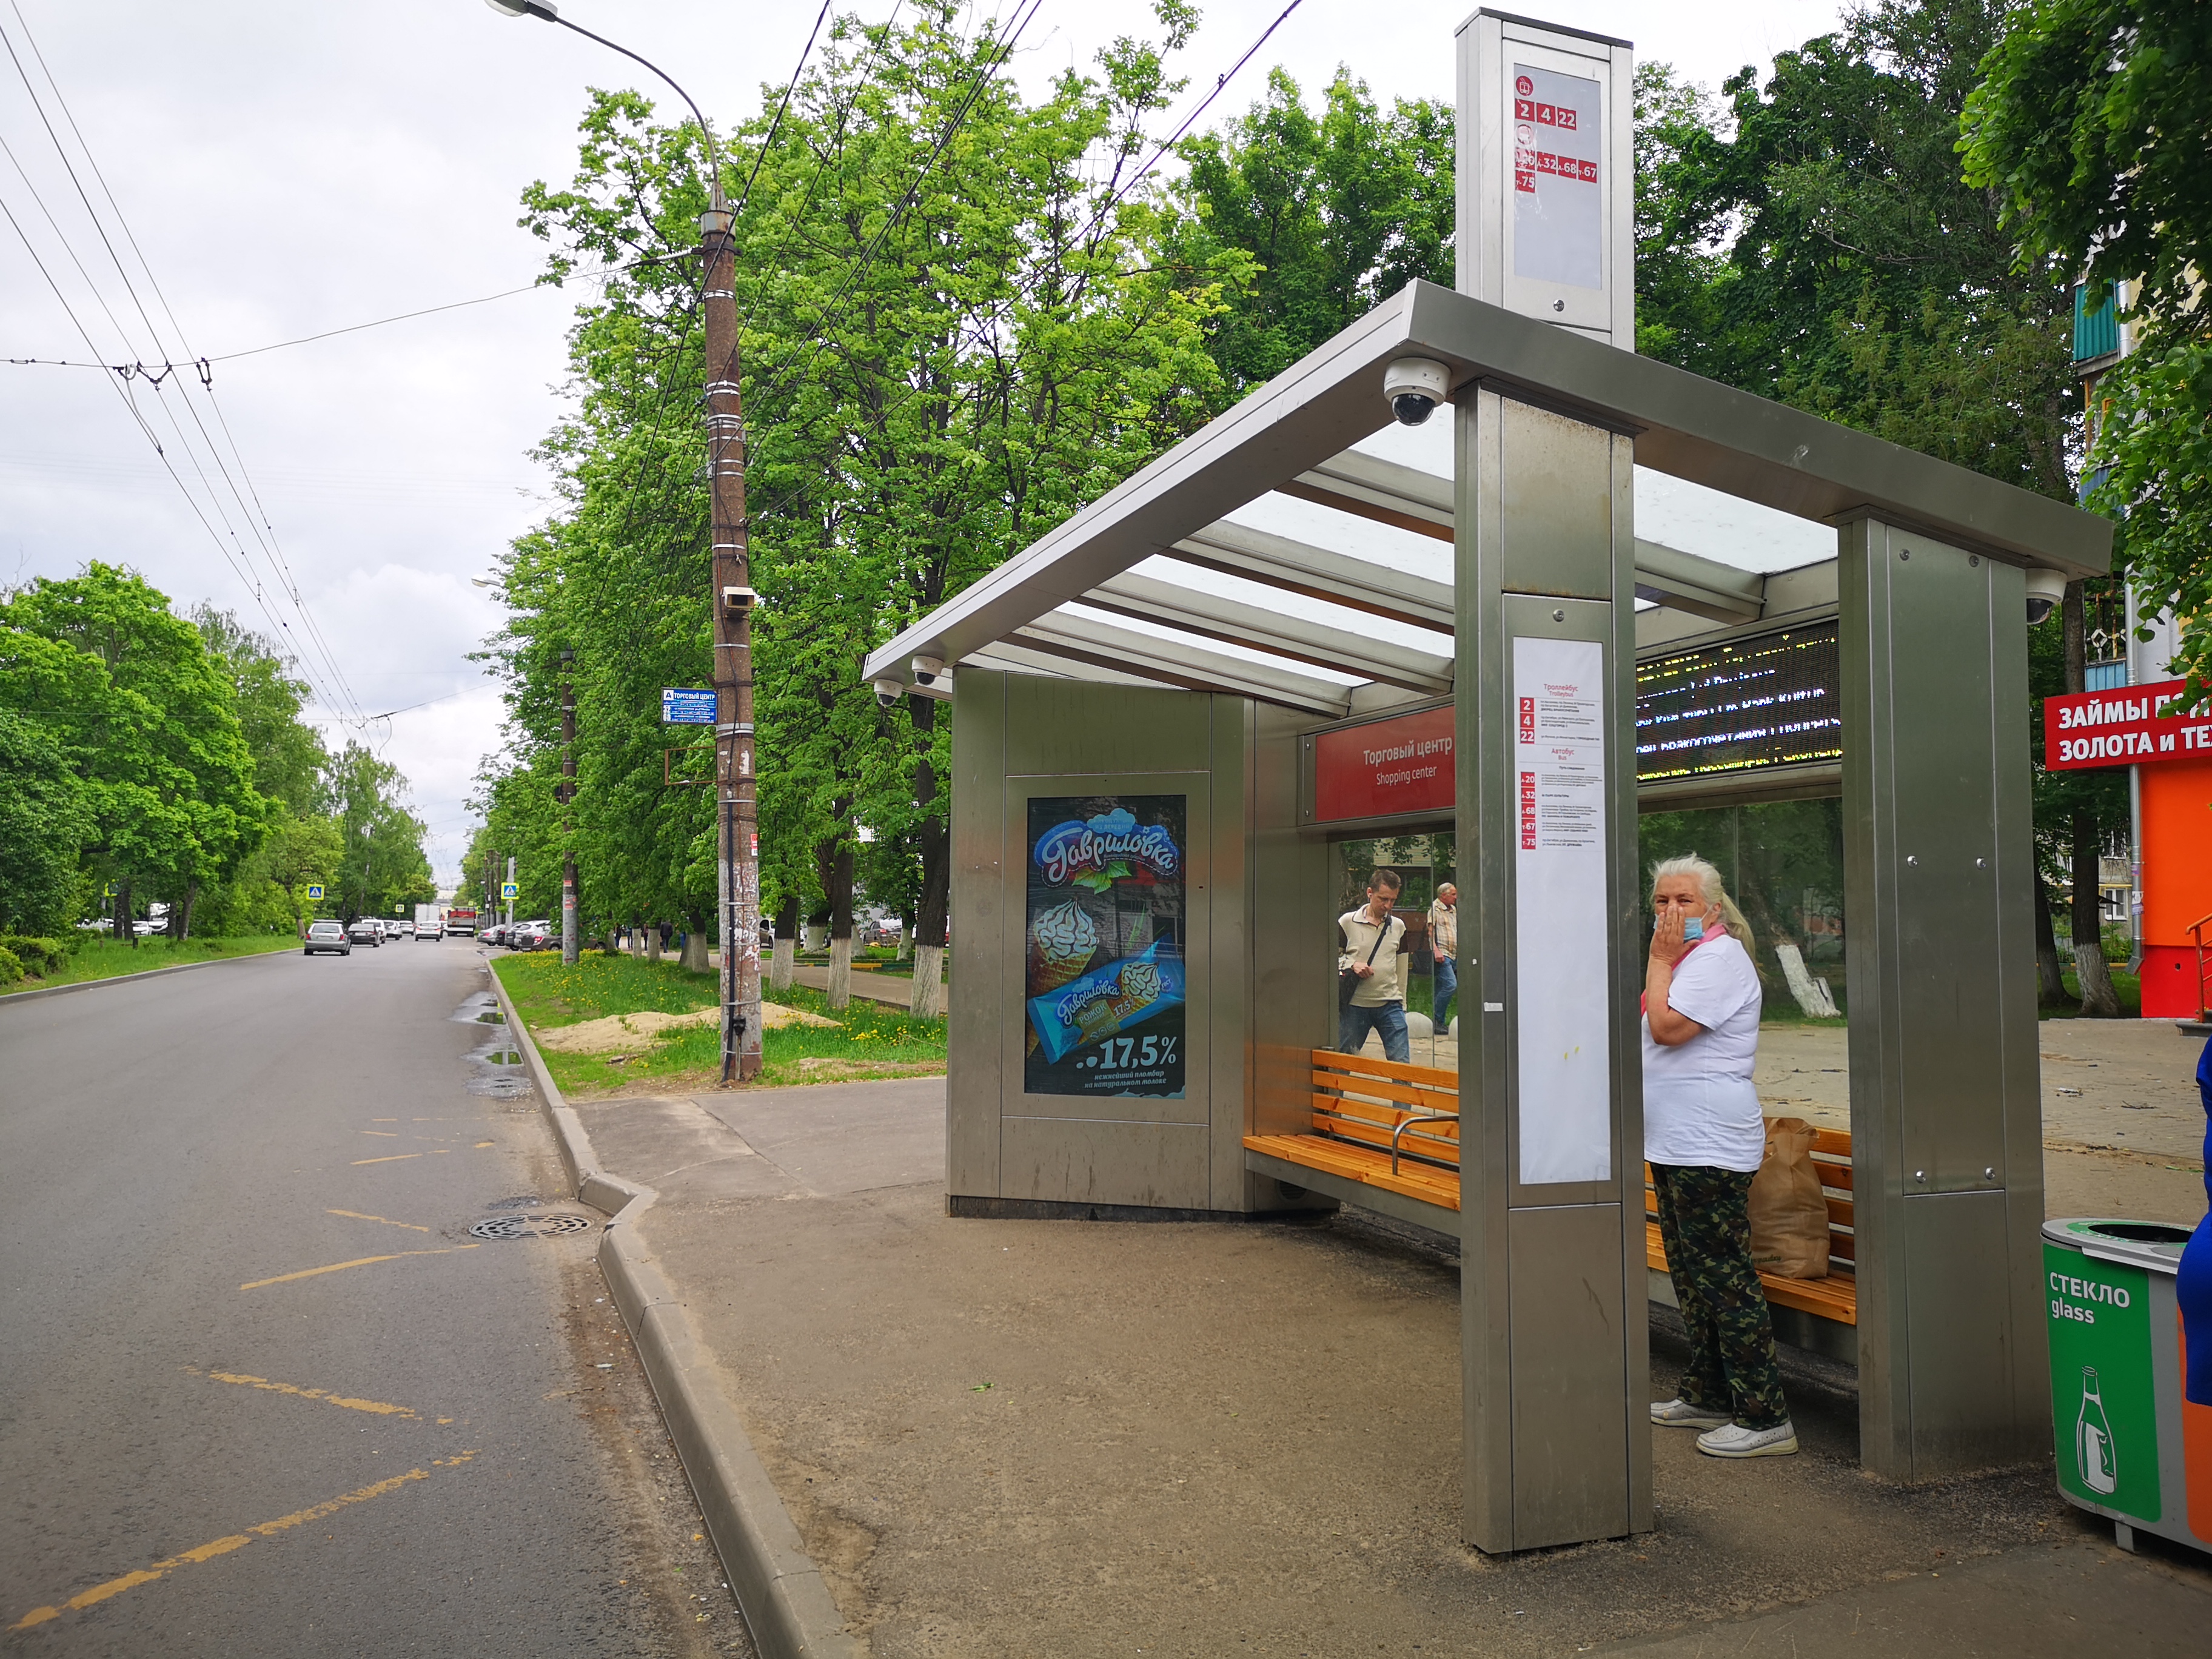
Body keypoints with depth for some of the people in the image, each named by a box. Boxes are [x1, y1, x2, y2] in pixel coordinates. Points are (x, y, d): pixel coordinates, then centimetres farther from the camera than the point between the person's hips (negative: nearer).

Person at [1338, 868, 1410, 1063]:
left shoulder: (1398, 926, 10)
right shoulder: (1347, 922, -1)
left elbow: (1401, 967, 16)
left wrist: (1401, 1003, 16)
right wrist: (1352, 965, -12)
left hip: (1390, 1005, 2)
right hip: (1355, 1005, -2)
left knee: (1401, 1062, -4)